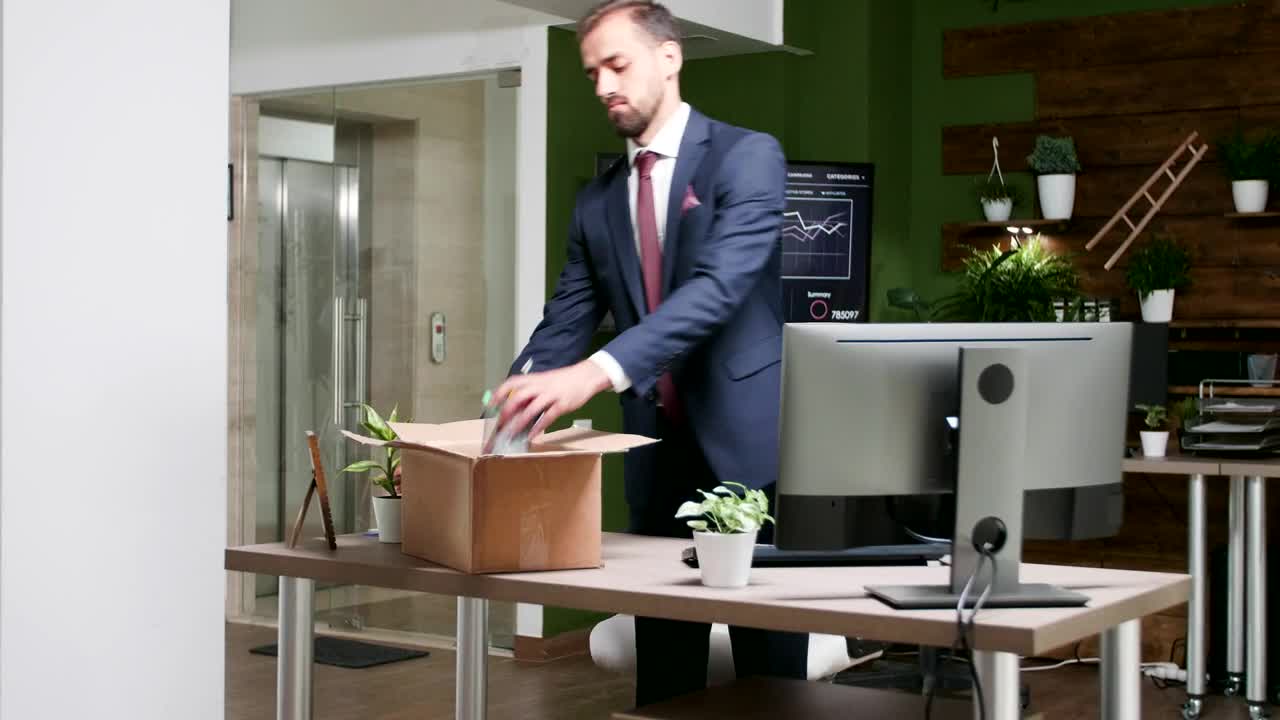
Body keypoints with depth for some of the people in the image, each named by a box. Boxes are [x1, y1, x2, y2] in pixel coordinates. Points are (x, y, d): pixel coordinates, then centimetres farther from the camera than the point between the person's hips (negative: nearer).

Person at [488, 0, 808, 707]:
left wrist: (597, 372, -32)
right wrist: (507, 402, -10)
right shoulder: (596, 201, 13)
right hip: (655, 458, 5)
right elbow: (565, 324, 10)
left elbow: (720, 285, -21)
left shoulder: (748, 157, -6)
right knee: (661, 679, 8)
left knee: (770, 671, 2)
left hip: (748, 444, -5)